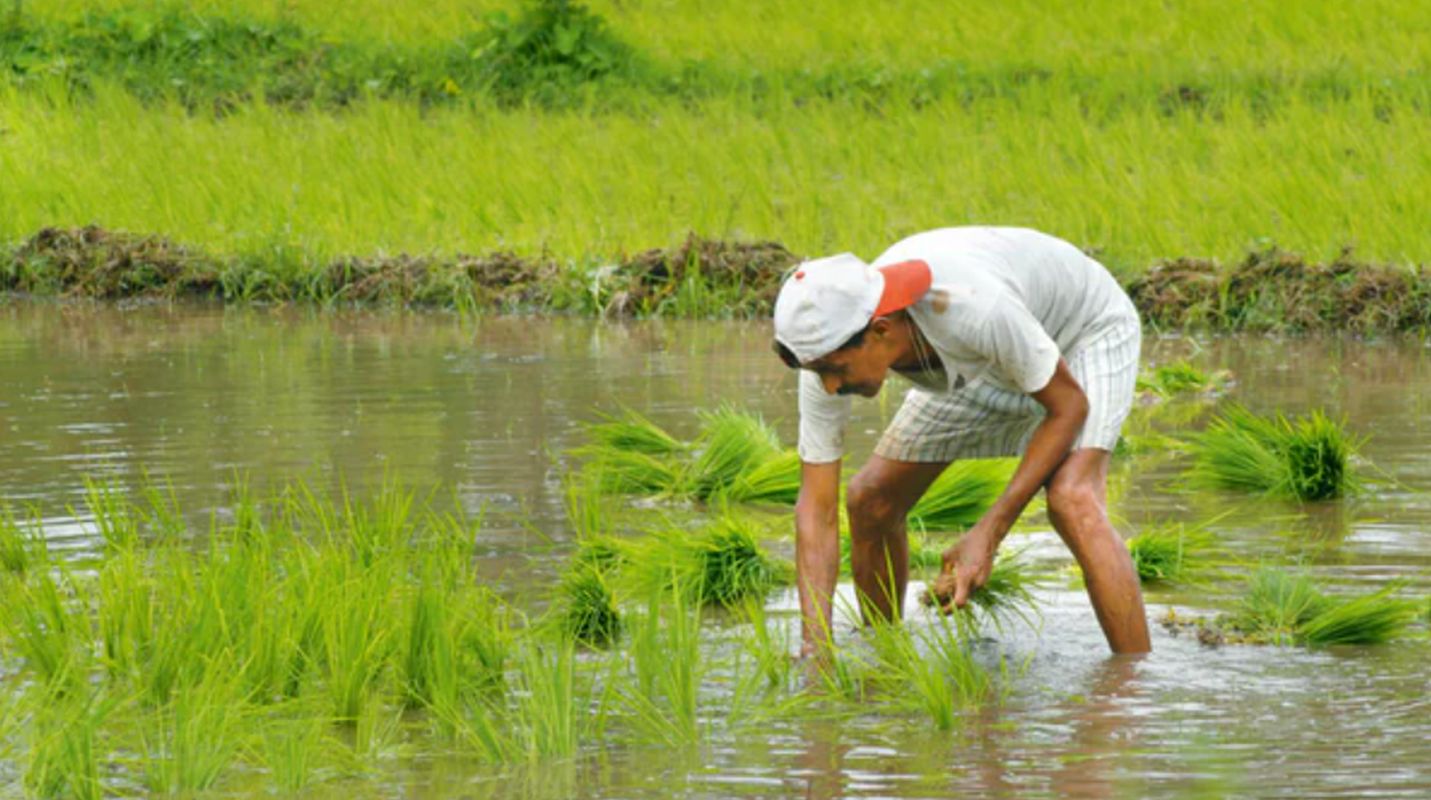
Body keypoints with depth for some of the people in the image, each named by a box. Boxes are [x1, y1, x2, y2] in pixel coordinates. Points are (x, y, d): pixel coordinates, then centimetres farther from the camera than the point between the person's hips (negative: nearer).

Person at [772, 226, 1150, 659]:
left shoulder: (973, 309, -45)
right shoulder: (829, 350, -28)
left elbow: (1069, 405, -28)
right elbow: (817, 509, -21)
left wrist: (989, 533, -32)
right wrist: (814, 646, -31)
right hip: (988, 364, 6)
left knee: (1072, 501, -30)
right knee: (870, 501, 0)